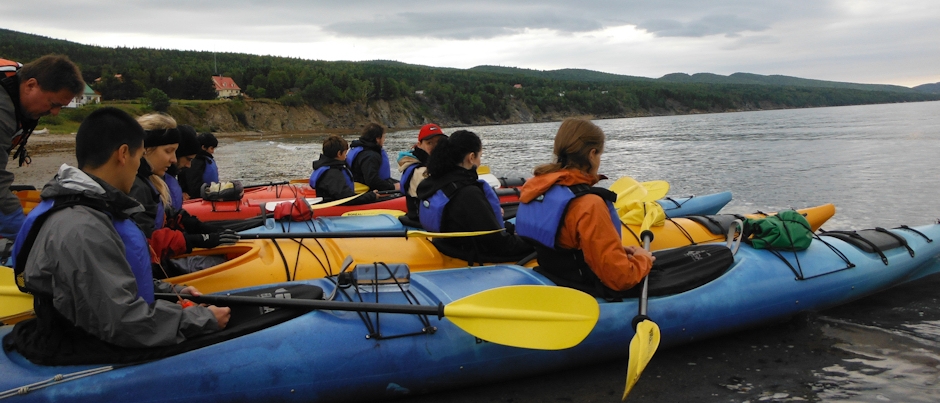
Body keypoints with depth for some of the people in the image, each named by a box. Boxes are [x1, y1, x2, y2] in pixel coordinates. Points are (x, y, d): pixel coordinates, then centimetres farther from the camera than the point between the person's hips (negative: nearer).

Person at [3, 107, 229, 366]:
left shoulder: (88, 207, 6)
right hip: (94, 360, -9)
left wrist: (172, 291, 11)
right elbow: (120, 322, -27)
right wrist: (202, 320, -18)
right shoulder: (83, 229, -26)